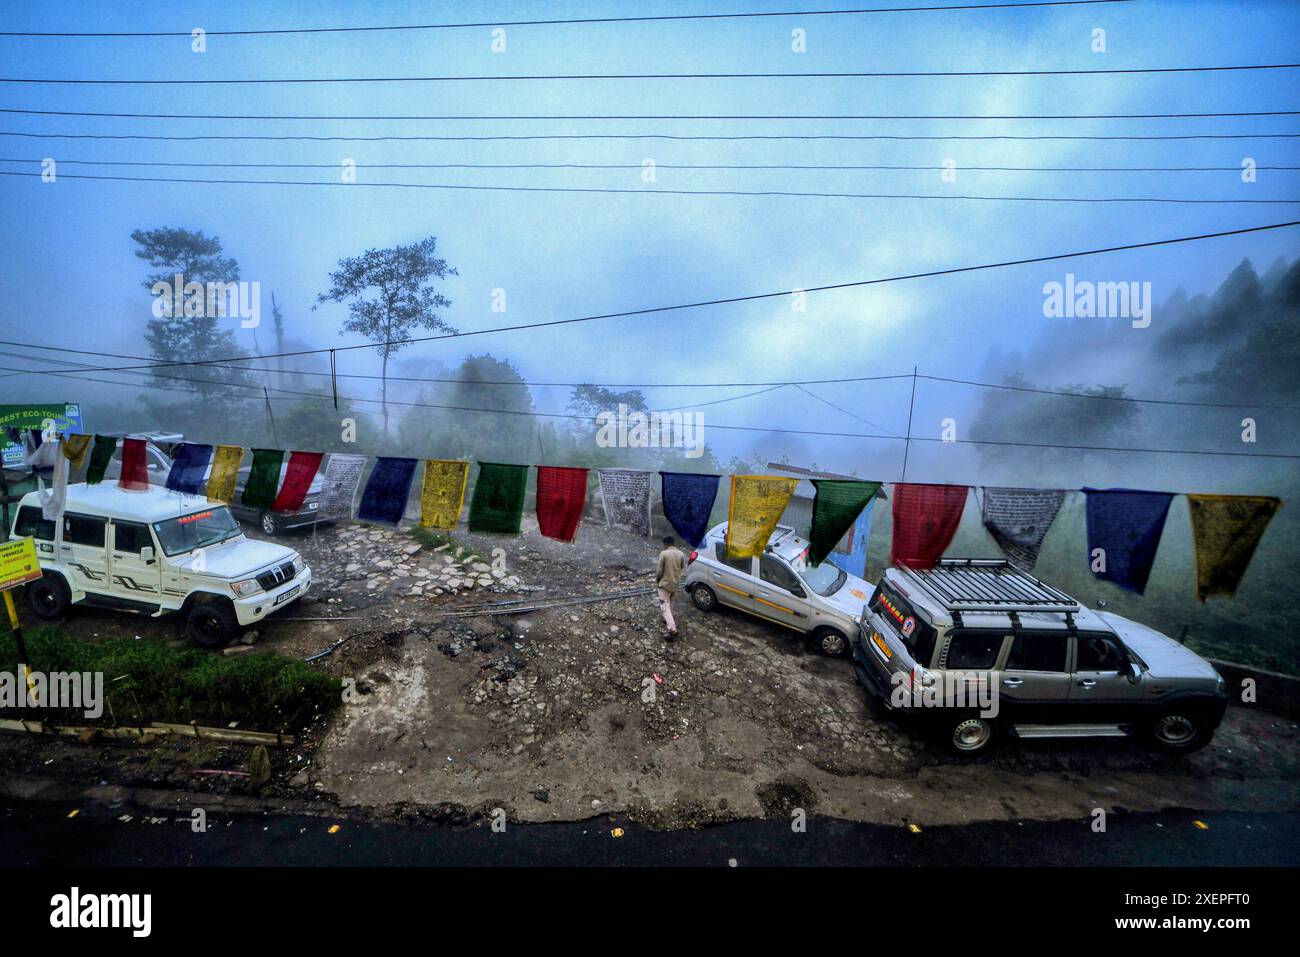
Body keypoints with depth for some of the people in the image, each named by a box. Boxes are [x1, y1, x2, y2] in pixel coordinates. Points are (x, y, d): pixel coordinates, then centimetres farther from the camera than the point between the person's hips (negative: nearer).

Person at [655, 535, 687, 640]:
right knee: (670, 603, 26)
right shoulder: (680, 554, -2)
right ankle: (668, 621, 42)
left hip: (665, 583, -6)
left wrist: (657, 579, 4)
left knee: (665, 606, -5)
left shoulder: (663, 554, -18)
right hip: (675, 583, 6)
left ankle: (672, 629, -15)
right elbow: (682, 567, 12)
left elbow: (659, 571, -15)